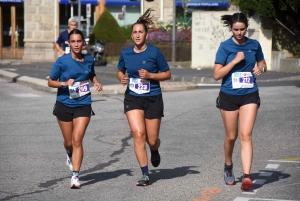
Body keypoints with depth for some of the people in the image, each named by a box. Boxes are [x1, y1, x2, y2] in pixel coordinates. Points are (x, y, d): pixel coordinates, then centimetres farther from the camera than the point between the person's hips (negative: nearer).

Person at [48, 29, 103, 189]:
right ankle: (70, 155, 48)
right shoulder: (62, 61, -8)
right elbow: (50, 82, -3)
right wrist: (65, 83, -21)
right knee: (69, 141, 11)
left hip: (83, 105, 0)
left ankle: (75, 176, -11)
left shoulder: (89, 60, 1)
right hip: (64, 105, 0)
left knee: (77, 140, -12)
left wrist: (96, 83, 1)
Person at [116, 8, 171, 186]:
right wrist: (122, 78, -5)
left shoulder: (154, 52, -9)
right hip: (133, 98, 2)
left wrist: (150, 75, -18)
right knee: (138, 134, -13)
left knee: (152, 140, 5)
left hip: (153, 99, -2)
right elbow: (120, 71, 18)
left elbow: (167, 74, -3)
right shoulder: (126, 53, 1)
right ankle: (145, 175, -4)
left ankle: (155, 152, 45)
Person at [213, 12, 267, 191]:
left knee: (246, 135, -11)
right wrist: (235, 60, -18)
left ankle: (247, 176, -17)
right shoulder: (225, 47, -6)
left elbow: (262, 64, 19)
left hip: (249, 95, 1)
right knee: (231, 136, 10)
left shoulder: (254, 45, 3)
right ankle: (228, 166, 36)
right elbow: (217, 75, -10)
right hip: (229, 96, -1)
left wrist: (261, 69, -5)